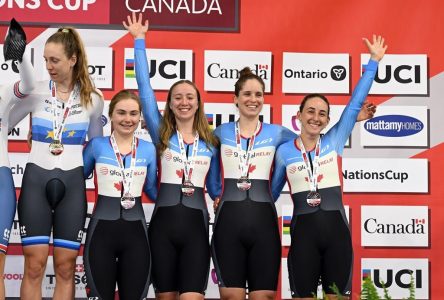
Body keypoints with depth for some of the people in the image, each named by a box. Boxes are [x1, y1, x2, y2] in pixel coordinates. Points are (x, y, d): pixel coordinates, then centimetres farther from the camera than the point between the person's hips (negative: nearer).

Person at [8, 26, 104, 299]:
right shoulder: (36, 91, 0)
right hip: (36, 179, 0)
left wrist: (80, 171, 7)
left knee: (66, 267, 2)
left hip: (72, 183, 1)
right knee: (34, 265, -3)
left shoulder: (93, 98, 3)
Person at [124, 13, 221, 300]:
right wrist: (139, 40, 4)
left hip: (196, 224, 0)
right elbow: (145, 88, 3)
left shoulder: (211, 143, 10)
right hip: (163, 223, 0)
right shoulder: (161, 134, 6)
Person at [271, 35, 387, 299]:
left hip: (337, 229, 1)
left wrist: (374, 61, 4)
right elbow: (272, 191, 17)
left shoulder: (334, 141, 6)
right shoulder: (284, 151, 5)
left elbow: (355, 104, 4)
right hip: (303, 232, -1)